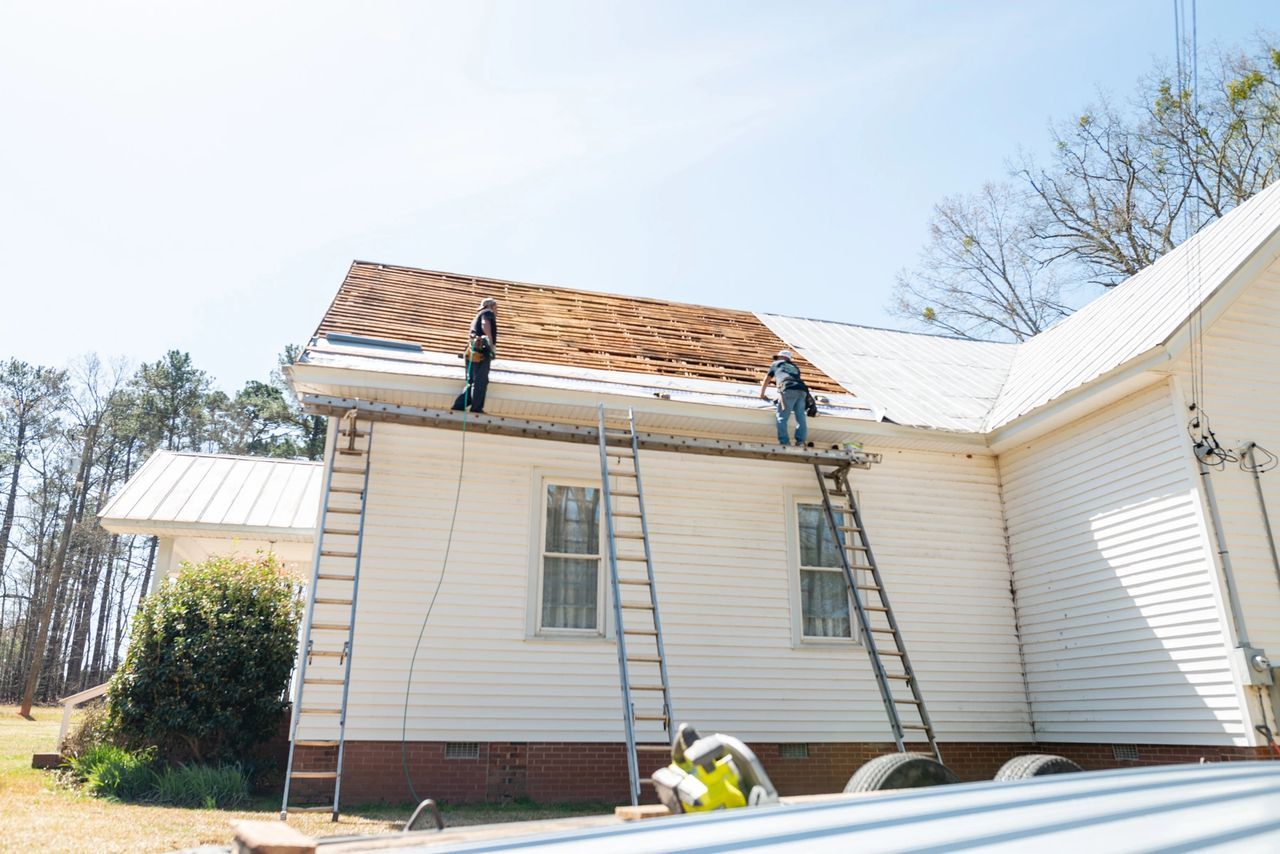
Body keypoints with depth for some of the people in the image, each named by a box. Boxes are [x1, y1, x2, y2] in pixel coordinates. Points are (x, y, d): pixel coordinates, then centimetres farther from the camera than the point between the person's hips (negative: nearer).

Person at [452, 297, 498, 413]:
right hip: (482, 352, -9)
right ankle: (476, 409, -13)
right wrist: (491, 343, -23)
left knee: (473, 383, 11)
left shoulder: (478, 317, 35)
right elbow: (485, 324, -14)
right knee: (480, 382, -10)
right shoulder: (488, 313, 8)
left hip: (473, 352, 9)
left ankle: (458, 406, 4)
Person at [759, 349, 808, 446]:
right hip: (802, 390, 5)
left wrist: (762, 394, 48)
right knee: (800, 417, 6)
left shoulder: (776, 364, 27)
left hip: (788, 390, -5)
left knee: (782, 417, -4)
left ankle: (784, 442, -13)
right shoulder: (795, 367, 37)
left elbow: (766, 381, 34)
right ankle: (800, 441, -2)